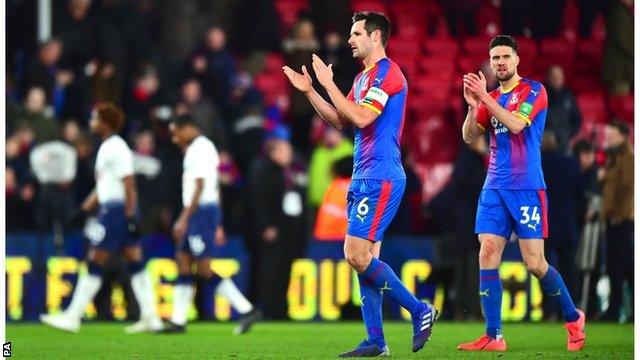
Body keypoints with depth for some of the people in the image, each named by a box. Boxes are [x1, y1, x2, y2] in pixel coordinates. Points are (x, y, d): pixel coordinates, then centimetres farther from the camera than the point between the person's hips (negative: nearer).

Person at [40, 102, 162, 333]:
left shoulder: (116, 148, -12)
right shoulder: (107, 147, 18)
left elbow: (129, 185, -17)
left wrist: (130, 217, -21)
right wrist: (84, 210, 23)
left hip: (116, 211, -10)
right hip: (109, 209, 10)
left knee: (95, 264, -7)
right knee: (135, 264, 5)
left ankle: (72, 317, -5)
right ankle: (150, 317, 3)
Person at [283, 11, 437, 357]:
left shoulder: (387, 73, -11)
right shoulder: (363, 78, 19)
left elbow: (361, 118, -20)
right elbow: (340, 121, 21)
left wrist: (329, 84, -14)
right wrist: (309, 91, 14)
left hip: (380, 178, -10)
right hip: (363, 178, 10)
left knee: (357, 254, -14)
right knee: (366, 258, 5)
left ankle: (419, 311, -5)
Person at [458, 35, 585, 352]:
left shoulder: (533, 90, -1)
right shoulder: (490, 99, 15)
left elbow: (516, 124, -16)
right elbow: (469, 137, 5)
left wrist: (485, 98, -19)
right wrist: (472, 105, -11)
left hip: (527, 188, -5)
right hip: (494, 189, 5)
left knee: (535, 263, -6)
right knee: (487, 256, -8)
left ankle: (573, 318, 15)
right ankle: (493, 336, -7)